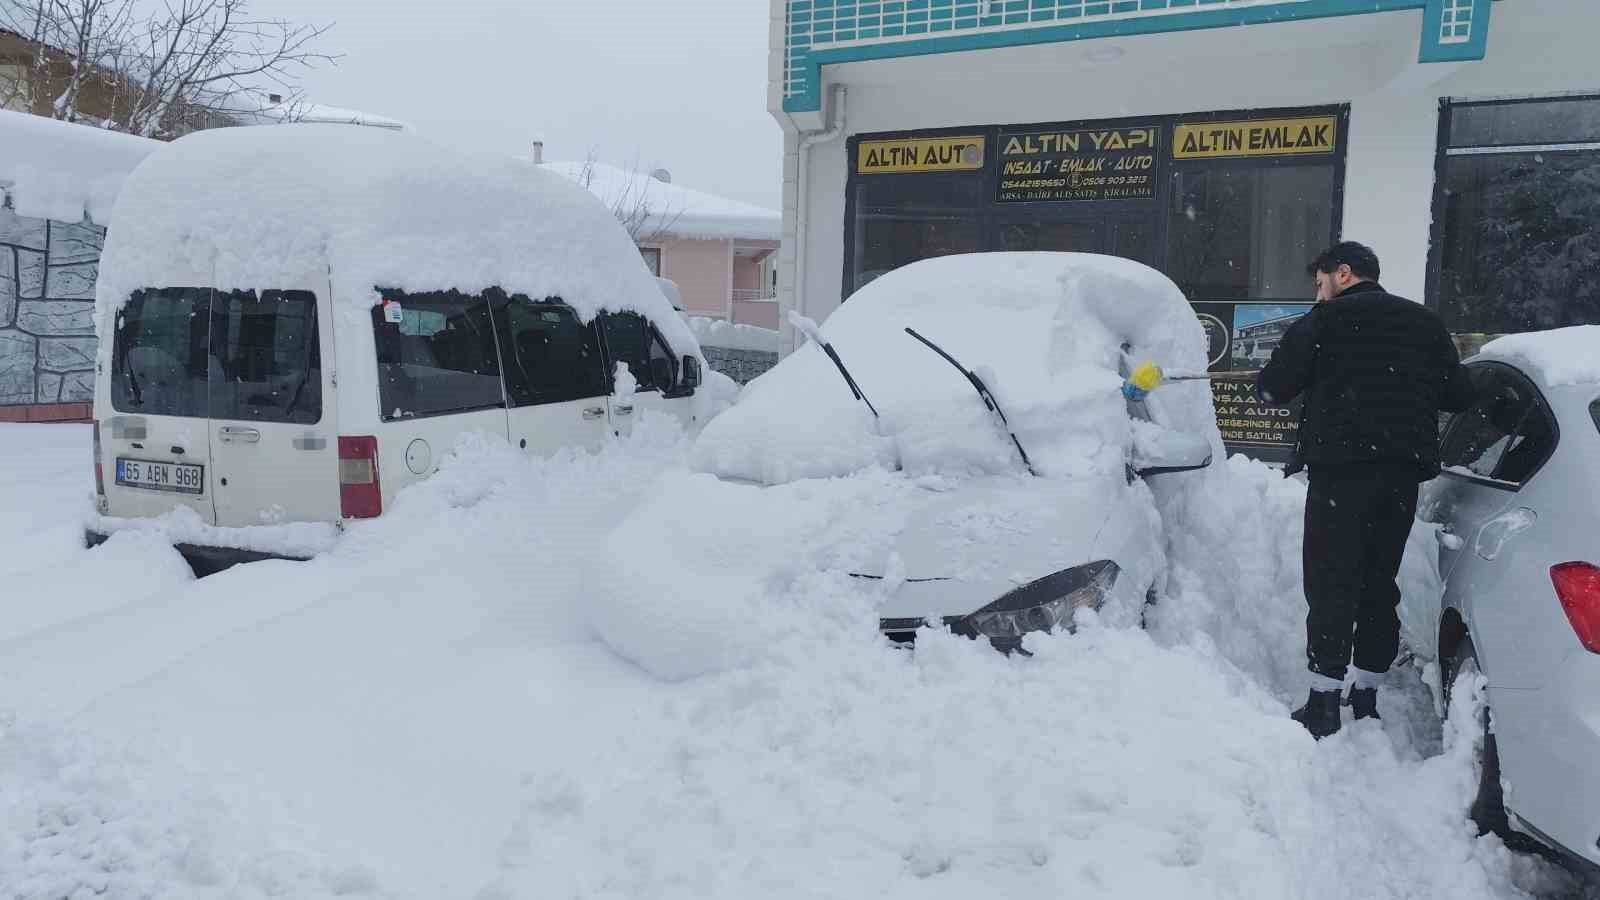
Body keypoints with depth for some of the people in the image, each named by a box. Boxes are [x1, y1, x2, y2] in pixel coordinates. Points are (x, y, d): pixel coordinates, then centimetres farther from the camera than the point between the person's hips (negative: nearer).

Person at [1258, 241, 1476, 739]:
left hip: (1341, 469, -5)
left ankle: (1324, 703, -2)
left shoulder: (1325, 321, -3)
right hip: (1403, 473, 5)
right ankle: (1366, 697, 20)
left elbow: (1275, 387, -6)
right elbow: (1459, 395, 13)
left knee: (1331, 585, -2)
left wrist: (1270, 380, 15)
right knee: (1379, 584, 13)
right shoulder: (1425, 322, 13)